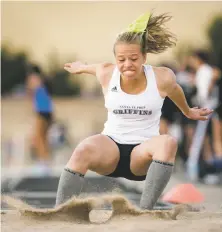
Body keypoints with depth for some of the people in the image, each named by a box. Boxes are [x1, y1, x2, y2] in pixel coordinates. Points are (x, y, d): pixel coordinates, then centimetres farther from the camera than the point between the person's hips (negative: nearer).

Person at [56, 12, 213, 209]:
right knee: (83, 151, -36)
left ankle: (145, 212, -39)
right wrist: (81, 68, 43)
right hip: (111, 147, 0)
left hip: (143, 152, 0)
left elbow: (175, 90, 17)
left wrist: (188, 112, 37)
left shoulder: (162, 78, -8)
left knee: (168, 143, -36)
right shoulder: (107, 75, -6)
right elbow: (93, 67, 20)